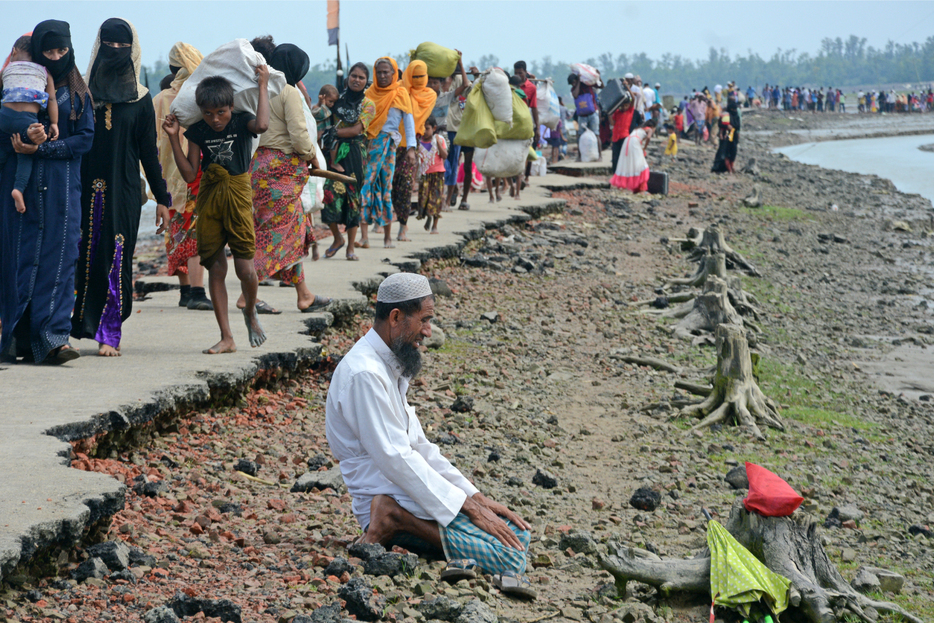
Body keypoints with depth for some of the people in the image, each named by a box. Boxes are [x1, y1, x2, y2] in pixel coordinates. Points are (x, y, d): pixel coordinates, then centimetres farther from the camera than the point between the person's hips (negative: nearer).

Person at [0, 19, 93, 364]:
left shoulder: (78, 93, 10)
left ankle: (54, 337, -13)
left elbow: (85, 139, 1)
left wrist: (41, 148, -10)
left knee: (59, 259, -9)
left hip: (62, 190, 0)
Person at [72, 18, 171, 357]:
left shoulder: (140, 99, 7)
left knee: (116, 257, -5)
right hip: (86, 188, 1)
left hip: (124, 190, -1)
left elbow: (149, 150, 7)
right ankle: (81, 322, 9)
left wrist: (162, 198, 4)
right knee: (84, 256, -2)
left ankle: (109, 335, -4)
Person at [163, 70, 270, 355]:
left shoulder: (242, 122, -4)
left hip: (237, 196, -3)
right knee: (215, 269, 3)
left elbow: (262, 125, -29)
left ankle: (250, 312, 26)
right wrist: (174, 138, -2)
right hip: (209, 198, 3)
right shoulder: (198, 131, 3)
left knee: (245, 268, -8)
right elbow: (190, 174, 3)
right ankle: (226, 338, 9)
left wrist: (263, 86, -20)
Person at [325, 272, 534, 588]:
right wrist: (469, 508, -18)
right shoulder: (365, 373, -19)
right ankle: (397, 519, -13)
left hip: (409, 490, 10)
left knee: (516, 532, 4)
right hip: (389, 499, -10)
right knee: (509, 556, -20)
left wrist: (475, 497, 6)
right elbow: (395, 459, -21)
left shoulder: (389, 366, 14)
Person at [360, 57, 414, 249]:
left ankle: (388, 236, 6)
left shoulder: (400, 93, 4)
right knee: (364, 184, -10)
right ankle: (364, 234, -14)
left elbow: (408, 122, 1)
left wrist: (411, 148, -8)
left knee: (385, 186, -1)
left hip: (386, 144, -2)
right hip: (366, 142, 2)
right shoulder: (370, 93, 12)